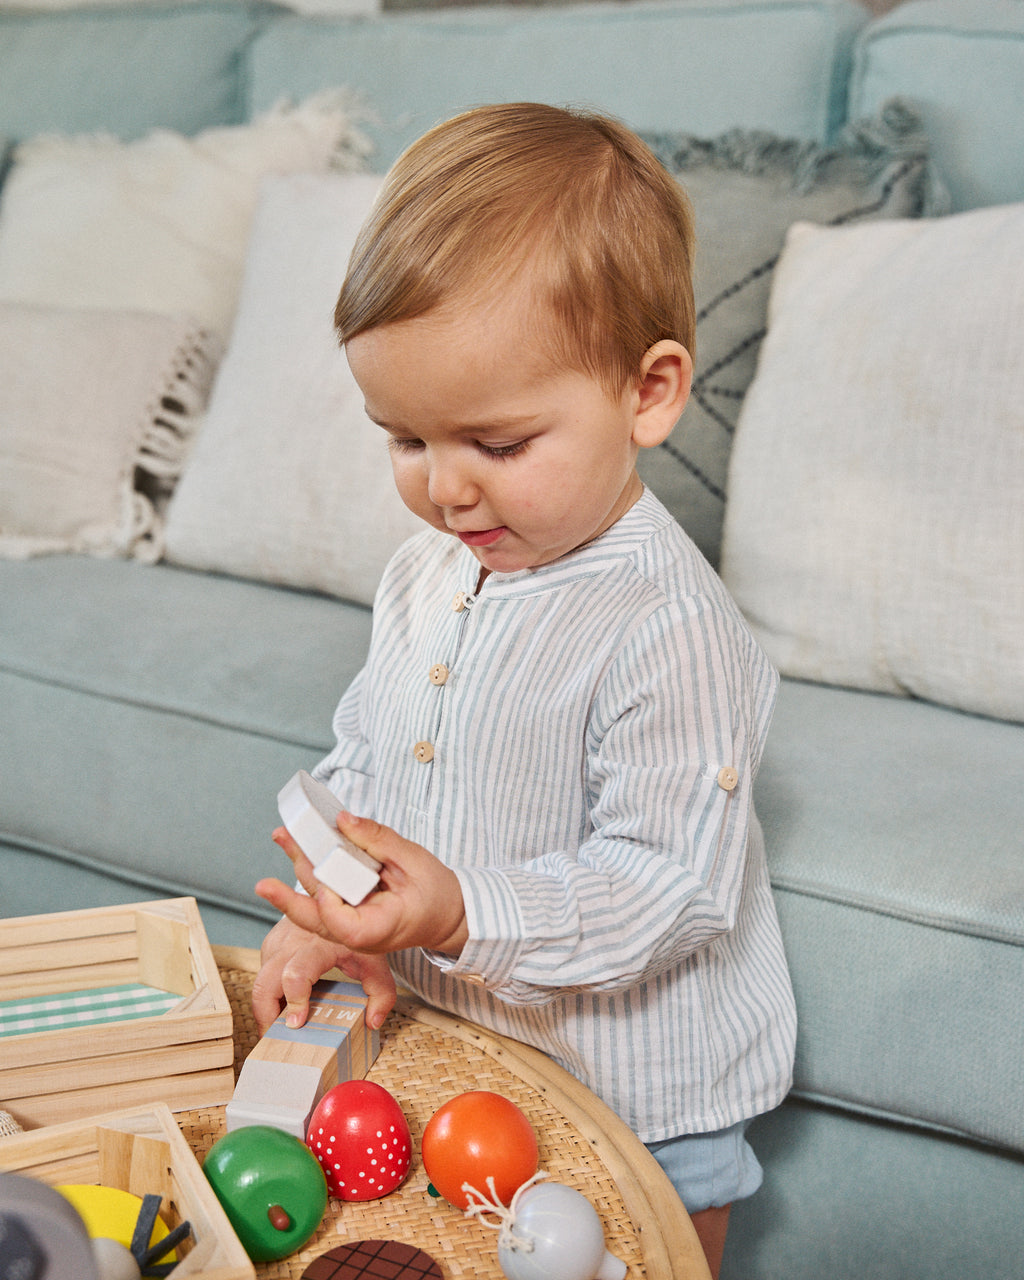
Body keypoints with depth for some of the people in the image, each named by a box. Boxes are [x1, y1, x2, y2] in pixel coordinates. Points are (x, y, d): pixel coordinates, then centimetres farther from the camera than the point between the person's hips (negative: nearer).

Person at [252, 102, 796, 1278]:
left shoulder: (668, 629, -26)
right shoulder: (425, 572, -1)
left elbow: (665, 887, -27)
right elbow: (362, 757, 10)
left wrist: (461, 912, -39)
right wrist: (327, 916, -6)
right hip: (443, 1055, 7)